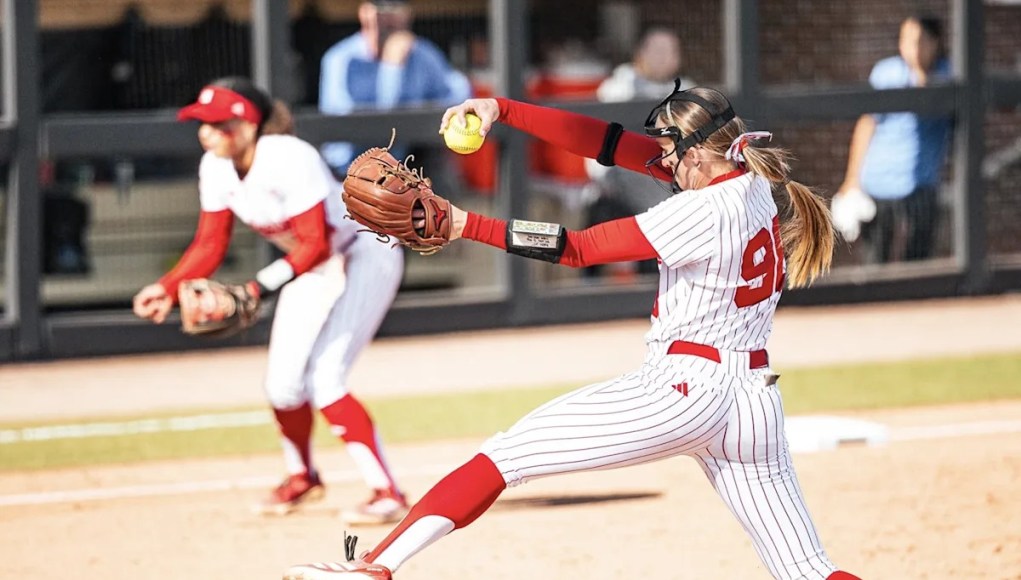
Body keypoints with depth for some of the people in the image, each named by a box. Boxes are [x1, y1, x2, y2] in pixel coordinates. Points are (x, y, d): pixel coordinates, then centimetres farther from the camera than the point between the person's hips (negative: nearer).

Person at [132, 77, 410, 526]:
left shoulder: (289, 160, -32)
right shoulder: (216, 168, -9)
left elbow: (315, 245, -32)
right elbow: (210, 244, 0)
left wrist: (256, 290, -40)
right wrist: (168, 288, -15)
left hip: (365, 256, -8)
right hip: (311, 268, 8)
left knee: (324, 379, -20)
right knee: (282, 384, 7)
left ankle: (387, 493, -13)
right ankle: (301, 477, 35)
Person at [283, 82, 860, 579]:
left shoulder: (705, 212, -17)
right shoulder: (755, 178, 6)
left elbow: (577, 248, -15)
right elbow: (611, 143, 3)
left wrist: (466, 224, -15)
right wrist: (503, 109, -2)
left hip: (682, 389, -8)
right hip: (757, 401, 8)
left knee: (505, 455, -1)